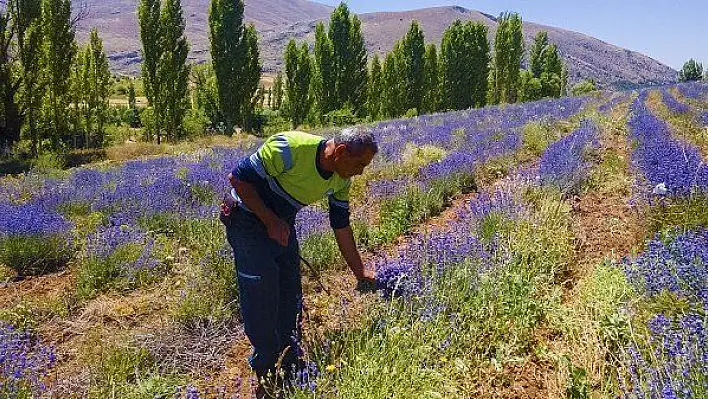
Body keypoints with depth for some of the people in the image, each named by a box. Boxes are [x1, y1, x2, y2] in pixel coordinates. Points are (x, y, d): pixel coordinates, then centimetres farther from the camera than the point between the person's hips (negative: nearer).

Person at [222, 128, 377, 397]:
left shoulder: (341, 181, -7)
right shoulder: (291, 147, -31)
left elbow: (341, 227, 3)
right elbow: (238, 177, -24)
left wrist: (360, 272, 5)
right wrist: (270, 221, -23)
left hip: (282, 224, 7)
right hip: (247, 220, -7)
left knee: (290, 297, 11)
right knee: (262, 296, -7)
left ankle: (291, 369, 29)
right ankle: (266, 374, 13)